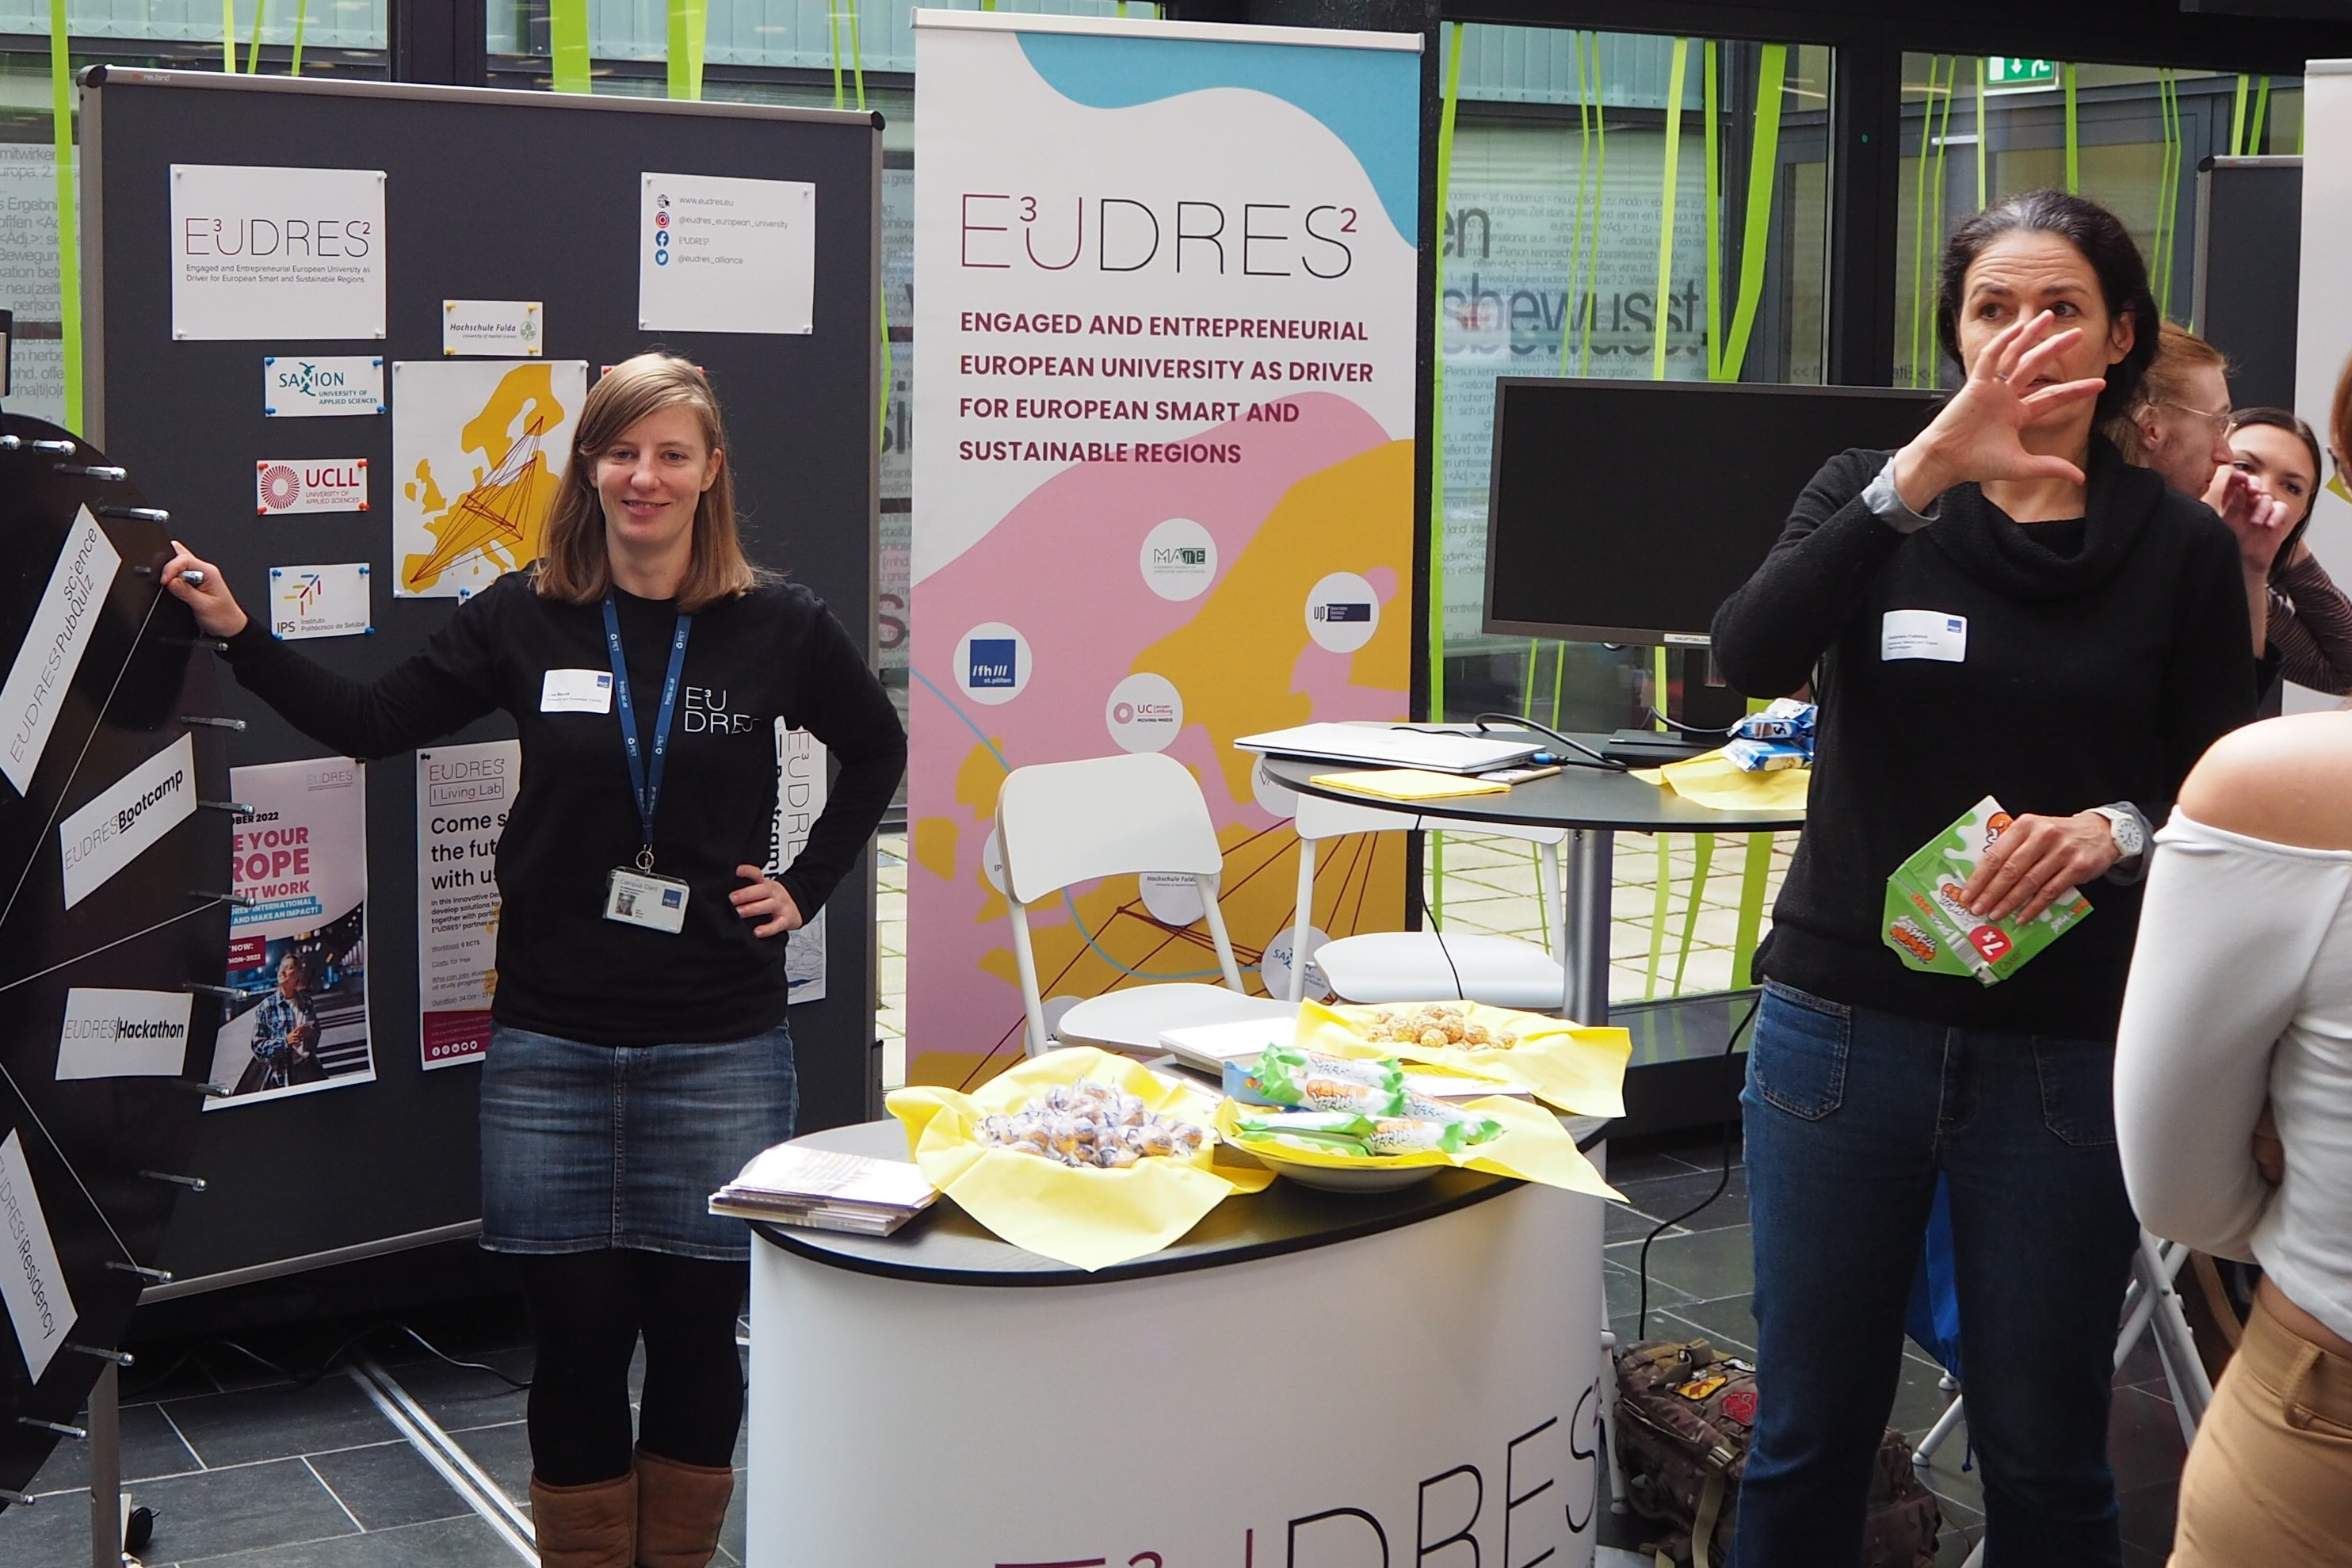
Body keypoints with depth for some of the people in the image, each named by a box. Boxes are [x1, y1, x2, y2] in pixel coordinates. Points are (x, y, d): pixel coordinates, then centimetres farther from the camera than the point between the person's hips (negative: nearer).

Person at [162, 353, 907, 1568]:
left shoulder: (778, 625, 0)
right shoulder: (524, 620, 1)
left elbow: (876, 751, 15)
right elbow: (369, 724, 3)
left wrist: (807, 885, 7)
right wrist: (236, 634, -5)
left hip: (721, 1046, 0)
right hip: (550, 1044, 1)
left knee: (698, 1328, 8)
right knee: (577, 1333, 5)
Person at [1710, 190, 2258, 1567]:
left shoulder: (2183, 550, 1)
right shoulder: (1872, 496, 3)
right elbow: (1750, 655, -17)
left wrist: (2117, 832, -21)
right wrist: (1929, 470, -26)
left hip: (2067, 1050, 0)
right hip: (1844, 1024, 1)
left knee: (2044, 1455, 9)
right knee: (1809, 1431, 10)